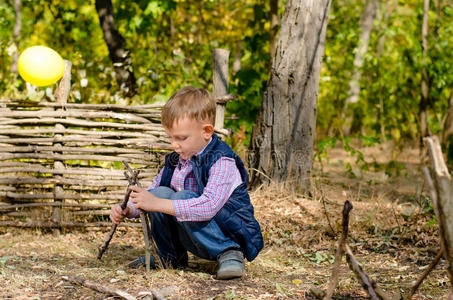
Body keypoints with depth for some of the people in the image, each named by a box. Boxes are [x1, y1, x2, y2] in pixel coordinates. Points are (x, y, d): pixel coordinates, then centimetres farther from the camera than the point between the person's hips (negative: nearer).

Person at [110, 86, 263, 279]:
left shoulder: (222, 162, -21)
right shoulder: (176, 160, 4)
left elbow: (208, 206, -35)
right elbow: (152, 193, 12)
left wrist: (157, 204, -36)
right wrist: (127, 210, -10)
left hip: (230, 234, -7)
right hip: (193, 241, 7)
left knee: (183, 198, -28)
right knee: (159, 193, -10)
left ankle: (228, 253, -18)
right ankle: (170, 257, 5)